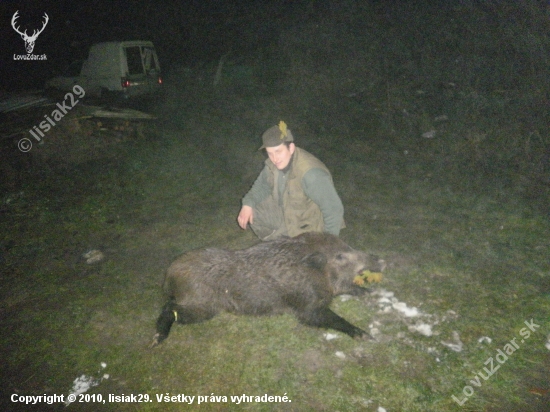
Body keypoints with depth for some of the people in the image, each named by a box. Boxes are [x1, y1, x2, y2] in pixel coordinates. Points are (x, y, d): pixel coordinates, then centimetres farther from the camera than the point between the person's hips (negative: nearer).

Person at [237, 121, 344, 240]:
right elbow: (262, 185, 8)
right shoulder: (273, 163, -12)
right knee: (252, 212, 0)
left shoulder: (311, 173, -36)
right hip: (286, 214, 7)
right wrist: (248, 204, -10)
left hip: (310, 228, -7)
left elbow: (333, 209, -32)